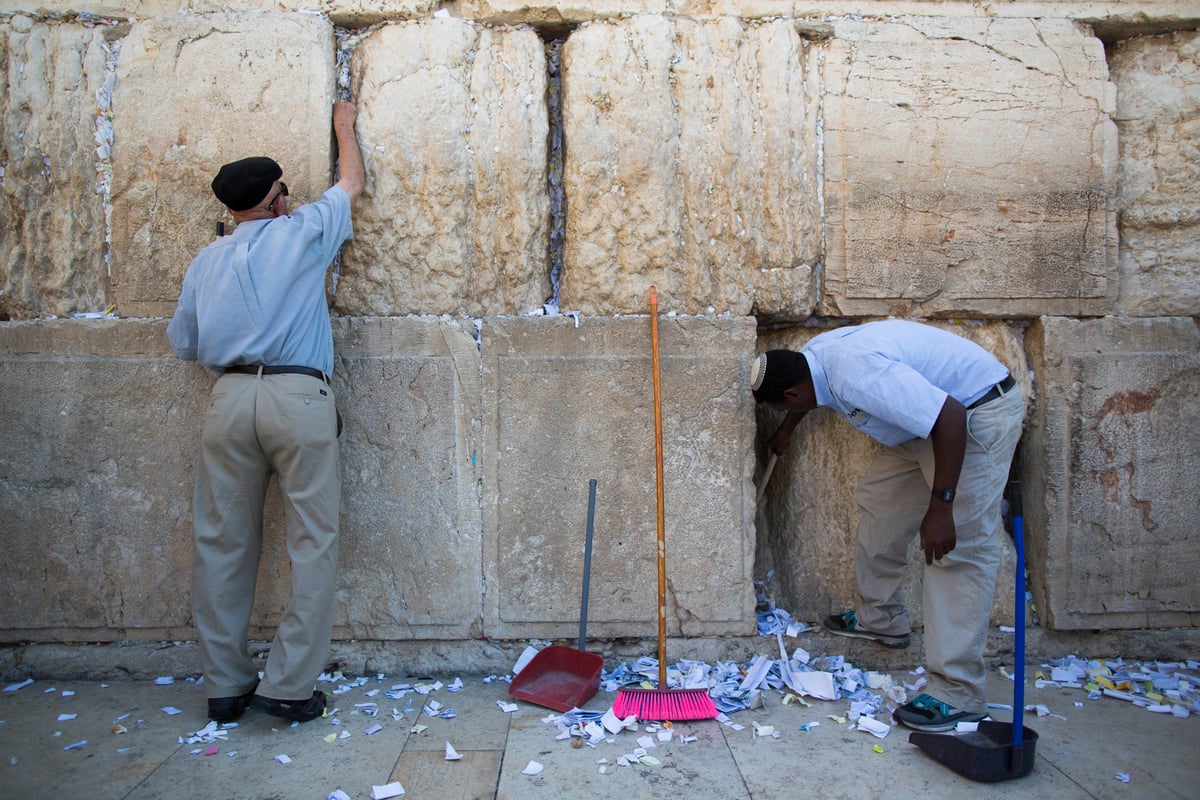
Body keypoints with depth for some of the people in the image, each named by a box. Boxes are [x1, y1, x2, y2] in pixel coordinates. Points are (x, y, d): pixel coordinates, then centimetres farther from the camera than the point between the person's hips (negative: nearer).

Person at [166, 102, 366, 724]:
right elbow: (352, 183, 24)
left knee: (221, 543, 10)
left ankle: (225, 685, 18)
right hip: (298, 398, -4)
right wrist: (344, 127, 41)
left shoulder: (206, 261, 16)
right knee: (311, 542, 2)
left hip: (230, 398, 4)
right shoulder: (302, 232, 8)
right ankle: (288, 685, 2)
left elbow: (183, 343, 19)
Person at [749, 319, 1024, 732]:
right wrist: (785, 431, 40)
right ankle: (881, 618, 31)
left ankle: (958, 694, -9)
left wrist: (940, 507, -32)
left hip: (977, 415, -10)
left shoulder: (861, 375, -32)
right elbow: (805, 400, 23)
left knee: (960, 546, -13)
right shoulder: (813, 355, -2)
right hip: (932, 410, 10)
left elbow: (949, 418, -34)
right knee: (878, 499, 15)